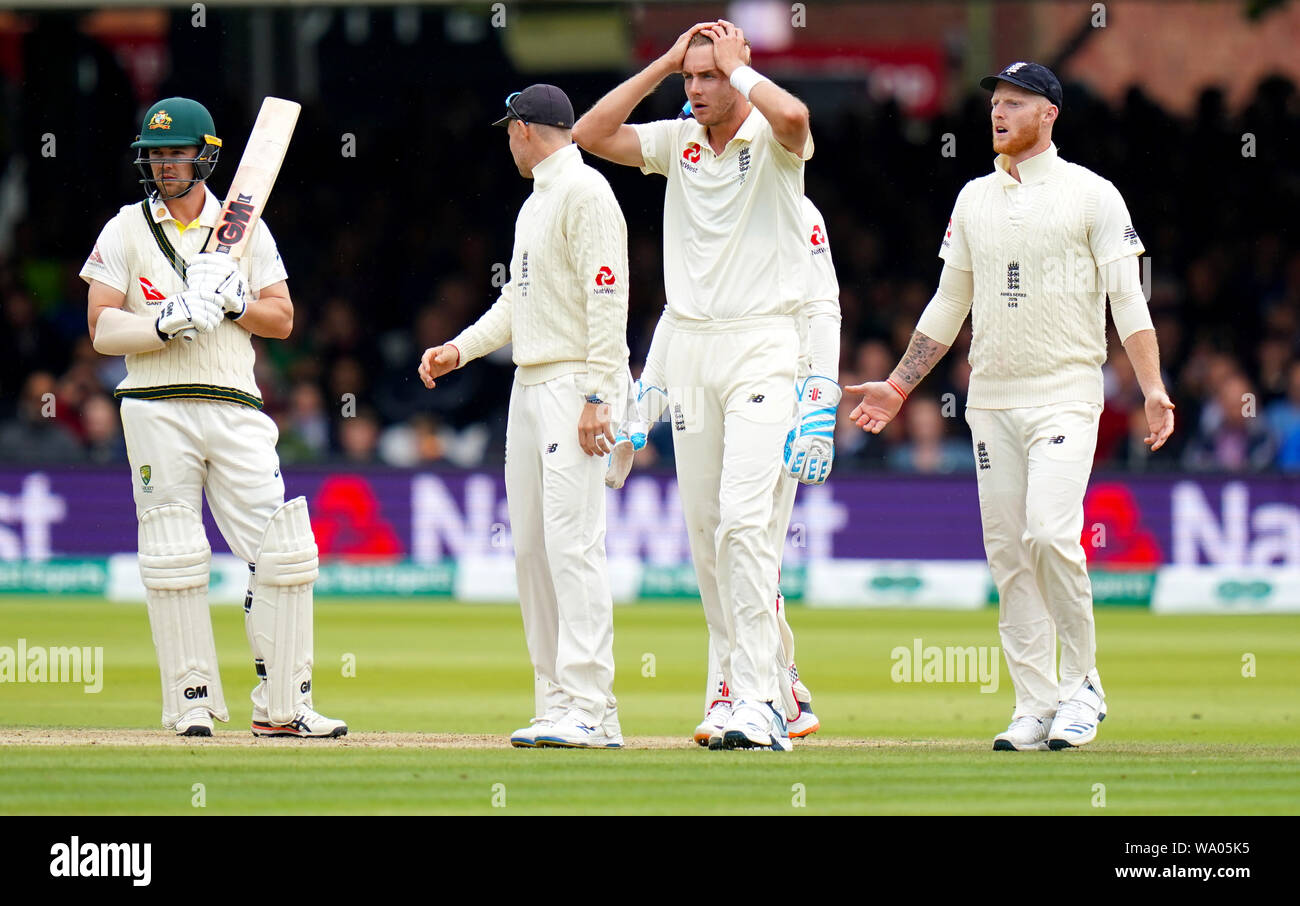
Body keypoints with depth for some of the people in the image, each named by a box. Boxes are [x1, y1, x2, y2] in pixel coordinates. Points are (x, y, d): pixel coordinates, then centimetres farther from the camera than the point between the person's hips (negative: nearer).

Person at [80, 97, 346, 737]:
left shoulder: (245, 229, 12)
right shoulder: (126, 231, 5)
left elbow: (282, 319, 9)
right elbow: (102, 330, -2)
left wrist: (234, 302, -10)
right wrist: (167, 324, -19)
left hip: (237, 412, 2)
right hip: (157, 412, -2)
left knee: (283, 553, -5)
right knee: (173, 561, -2)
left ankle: (282, 706, 1)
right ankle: (192, 703, 6)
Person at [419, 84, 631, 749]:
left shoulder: (585, 192, -10)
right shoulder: (534, 203, 21)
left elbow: (608, 299, -17)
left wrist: (596, 396, -23)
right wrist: (459, 349, 13)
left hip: (574, 386, -10)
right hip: (529, 388, 10)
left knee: (572, 541, -15)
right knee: (530, 547, 8)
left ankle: (591, 709, -19)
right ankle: (556, 704, 10)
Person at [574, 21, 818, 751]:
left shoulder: (771, 140, -4)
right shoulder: (678, 142, 12)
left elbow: (794, 117, -28)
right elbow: (591, 134, 3)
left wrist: (738, 66, -12)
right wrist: (664, 63, 2)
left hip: (762, 345, -6)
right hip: (689, 350, 7)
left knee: (743, 519, -17)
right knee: (704, 529, 6)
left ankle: (759, 703, -20)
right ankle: (770, 684, 14)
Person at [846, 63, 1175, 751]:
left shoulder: (1091, 196, -1)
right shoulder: (974, 200, 14)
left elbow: (1128, 298, -5)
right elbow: (948, 305, 20)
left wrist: (1152, 387, -15)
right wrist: (897, 385, 17)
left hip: (1065, 394, -5)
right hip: (990, 402, 5)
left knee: (1049, 532, -20)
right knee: (1007, 551, 1)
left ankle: (1081, 684, -4)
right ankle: (1036, 706, 5)